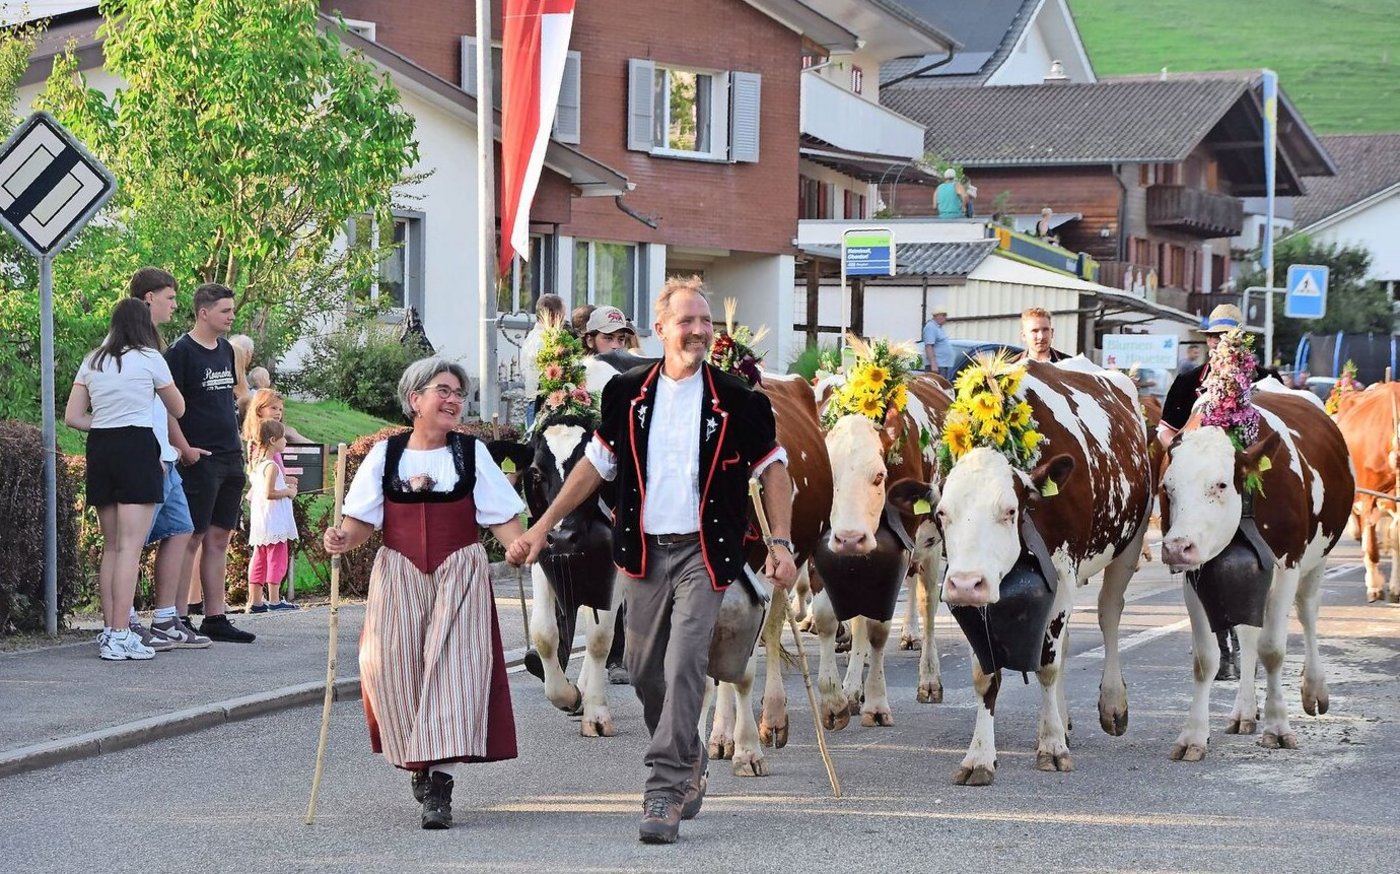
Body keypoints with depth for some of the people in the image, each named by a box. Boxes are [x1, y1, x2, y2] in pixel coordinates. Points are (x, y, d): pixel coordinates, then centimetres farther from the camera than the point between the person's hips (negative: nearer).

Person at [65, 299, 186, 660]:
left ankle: (109, 631, 13)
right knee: (130, 548, -8)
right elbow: (178, 409, 10)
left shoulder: (92, 362, 11)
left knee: (111, 547, 13)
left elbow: (73, 417, 8)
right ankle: (119, 637, -14)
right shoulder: (149, 359, -1)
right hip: (138, 446, -5)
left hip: (100, 447, 6)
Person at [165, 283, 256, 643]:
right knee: (192, 538, -6)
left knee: (219, 539, 10)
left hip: (230, 459, 8)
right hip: (200, 460, -8)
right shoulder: (180, 352, -10)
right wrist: (185, 449, -17)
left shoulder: (226, 350, 14)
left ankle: (215, 618, 14)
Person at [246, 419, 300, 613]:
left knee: (259, 559, 10)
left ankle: (255, 601, 12)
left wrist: (283, 481, 16)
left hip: (259, 520, 9)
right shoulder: (272, 466, -16)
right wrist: (288, 492, -10)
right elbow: (269, 493, -23)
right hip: (273, 521, -9)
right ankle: (274, 600, -3)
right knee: (277, 558, -3)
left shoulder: (257, 464, 11)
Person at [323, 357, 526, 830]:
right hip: (399, 575, 1)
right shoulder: (386, 454, 5)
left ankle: (440, 780, -15)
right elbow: (362, 521, 4)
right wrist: (342, 538, -18)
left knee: (452, 666, -12)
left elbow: (501, 516, 0)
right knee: (392, 665, -8)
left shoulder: (472, 453, 5)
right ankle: (417, 761, 16)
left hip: (459, 574, -1)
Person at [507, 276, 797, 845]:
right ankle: (689, 762, 32)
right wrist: (541, 528, 9)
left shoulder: (736, 401, -3)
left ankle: (666, 792, -13)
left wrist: (781, 543, -3)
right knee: (644, 671, 10)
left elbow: (772, 468, 5)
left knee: (684, 668, -14)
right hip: (644, 551, 3)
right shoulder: (628, 394, 4)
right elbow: (596, 465, 11)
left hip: (703, 551, -3)